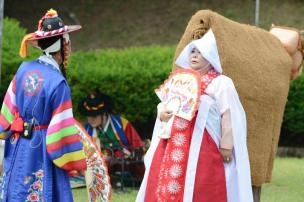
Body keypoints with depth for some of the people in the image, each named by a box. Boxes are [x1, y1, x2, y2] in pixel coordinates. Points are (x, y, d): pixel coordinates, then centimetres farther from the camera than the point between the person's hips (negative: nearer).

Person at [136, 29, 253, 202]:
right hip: (172, 146, 6)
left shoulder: (220, 83, 2)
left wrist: (226, 145, -14)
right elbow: (162, 105, 24)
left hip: (202, 147, -6)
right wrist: (162, 113, 0)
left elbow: (228, 116, -6)